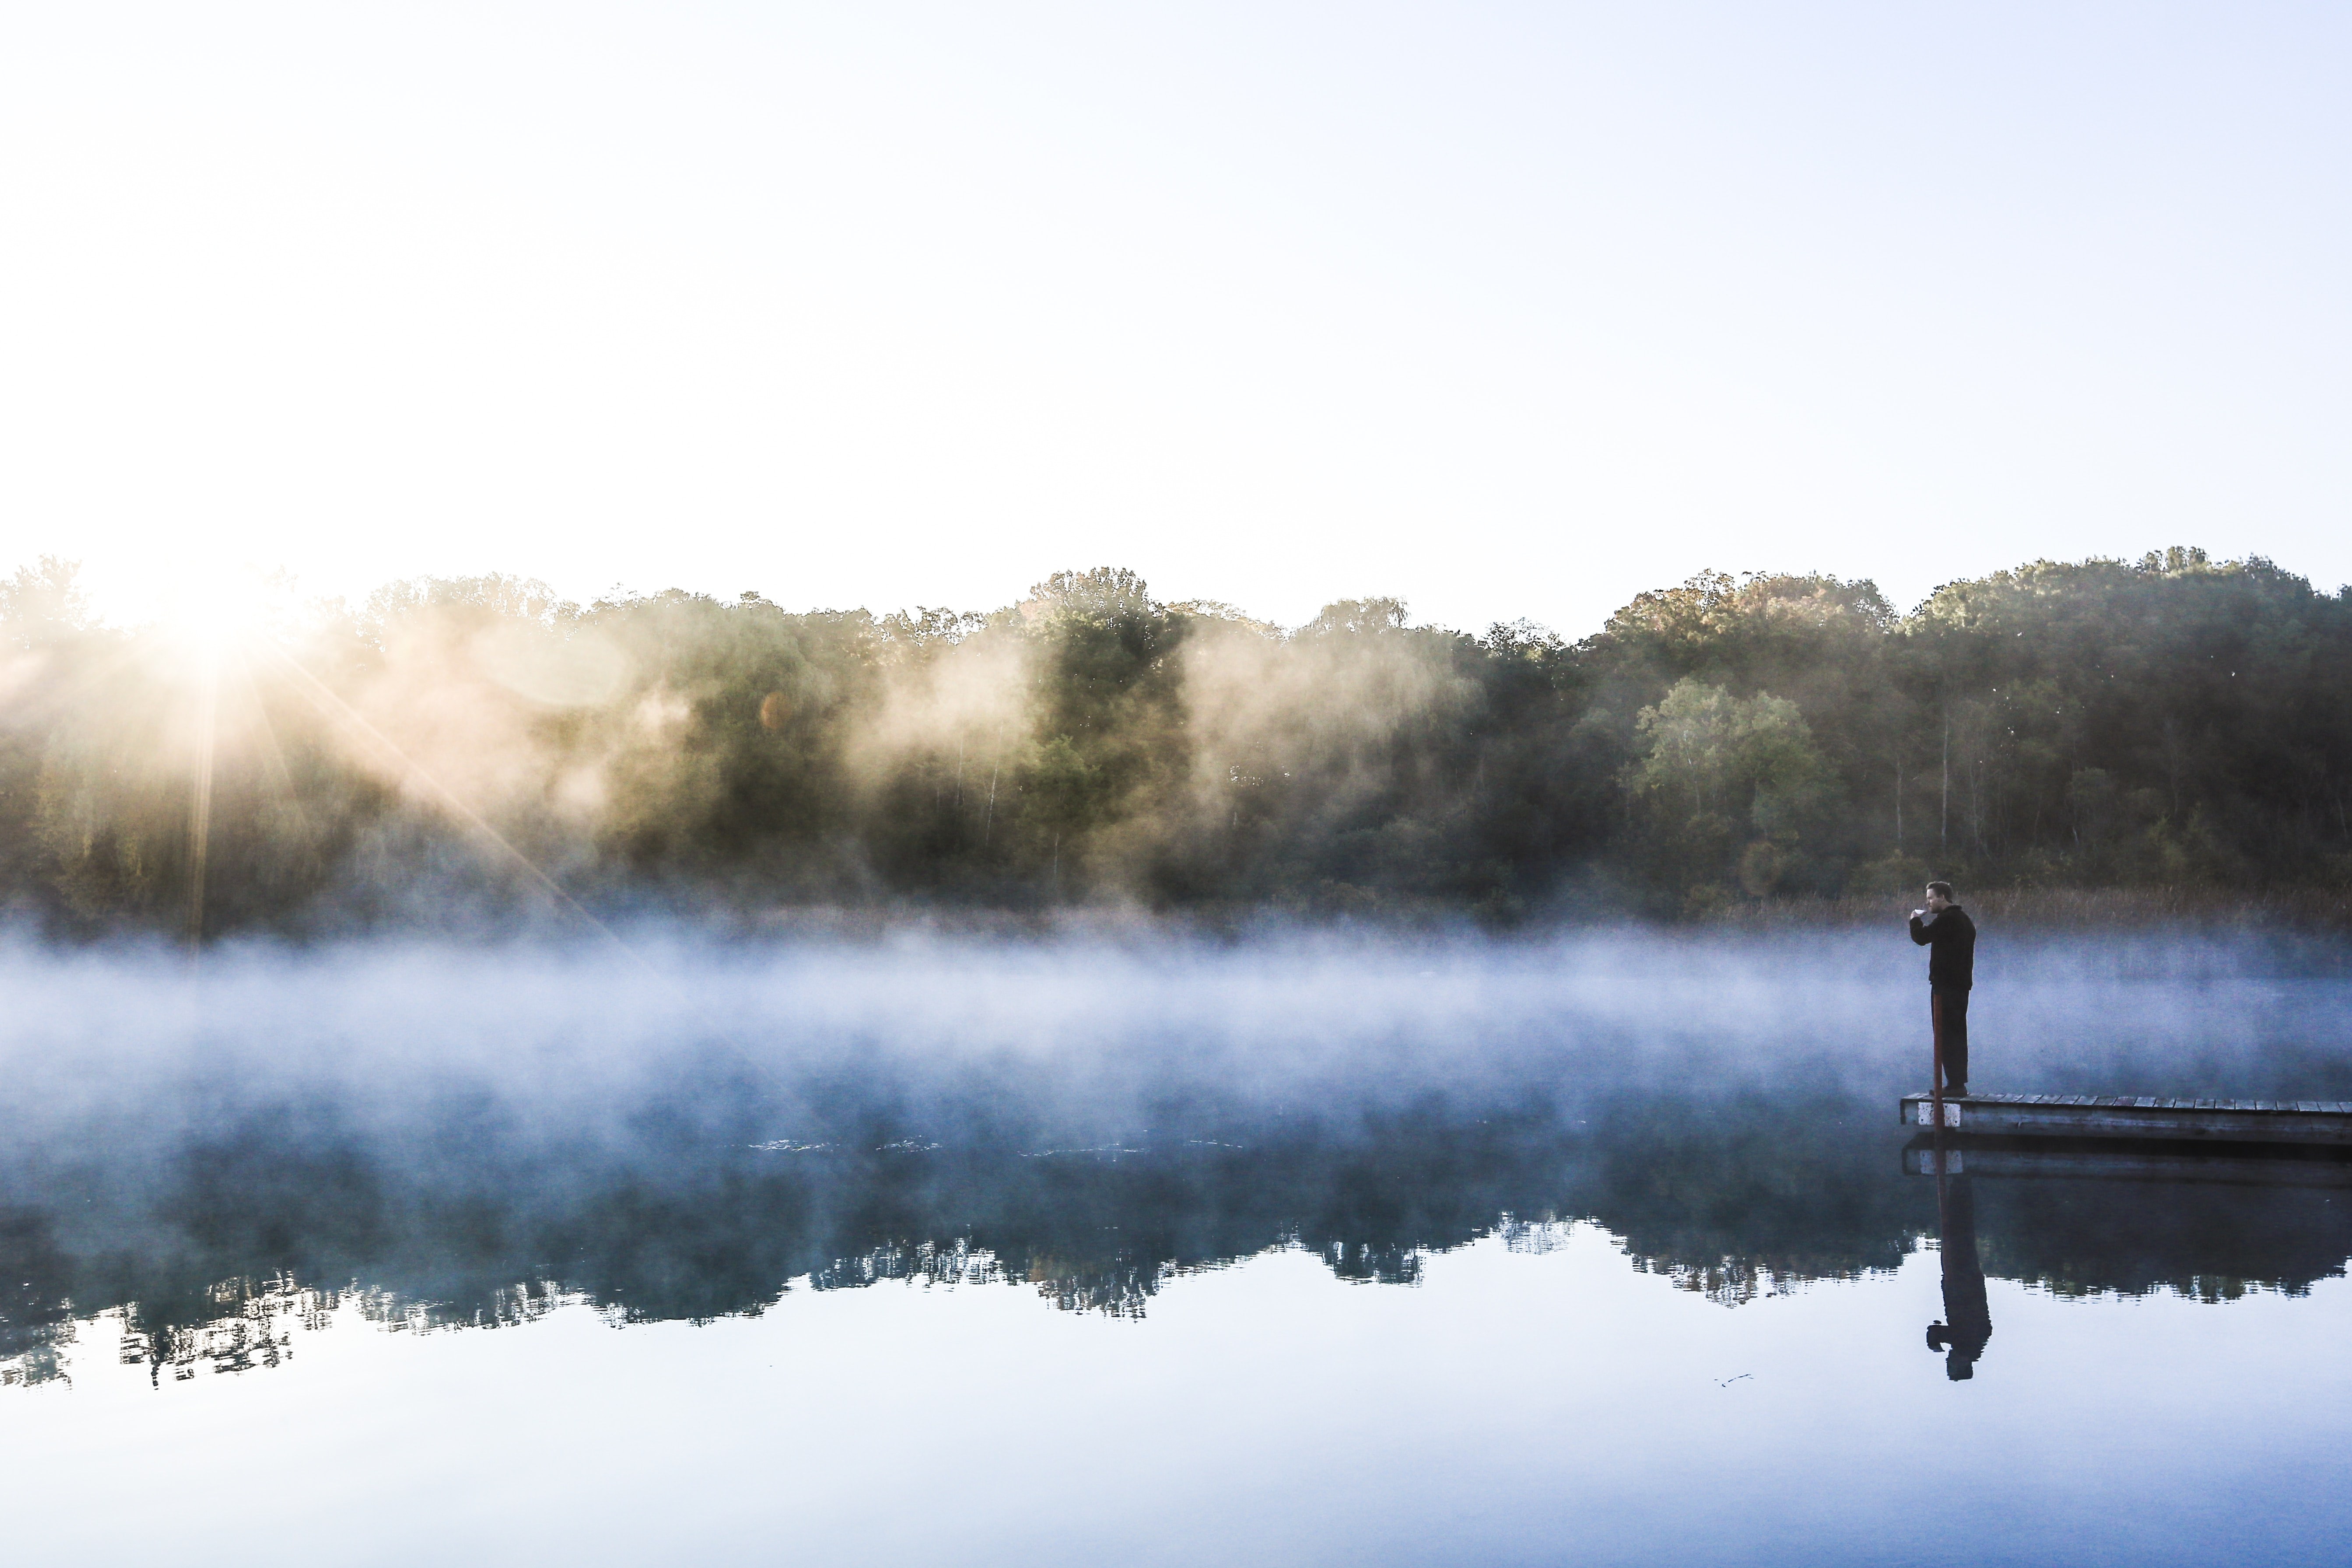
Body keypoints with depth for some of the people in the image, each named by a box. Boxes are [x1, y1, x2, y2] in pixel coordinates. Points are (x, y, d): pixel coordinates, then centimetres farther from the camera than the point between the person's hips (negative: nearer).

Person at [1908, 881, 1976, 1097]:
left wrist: (1916, 920, 3)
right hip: (1961, 984, 10)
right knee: (1958, 1033, 14)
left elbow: (1921, 938, -17)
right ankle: (1959, 1082, 17)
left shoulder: (1947, 919, -15)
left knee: (1946, 1034, -7)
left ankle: (1955, 1084, -9)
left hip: (1945, 985, -10)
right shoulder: (1964, 920, 17)